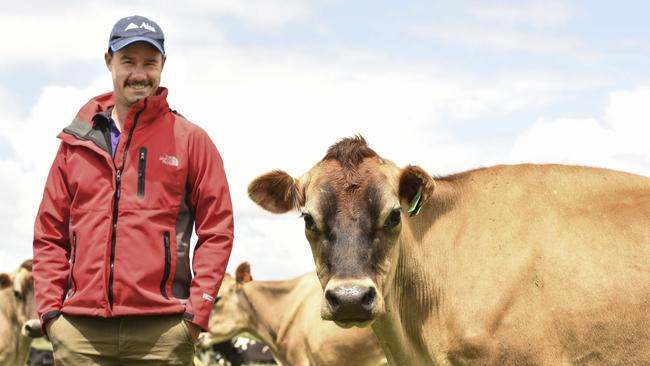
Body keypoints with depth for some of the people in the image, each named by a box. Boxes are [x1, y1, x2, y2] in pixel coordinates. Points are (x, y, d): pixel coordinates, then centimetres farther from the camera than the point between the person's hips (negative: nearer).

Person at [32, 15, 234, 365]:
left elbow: (216, 229, 3)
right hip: (80, 333, 2)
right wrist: (50, 310, 4)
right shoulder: (76, 142, 14)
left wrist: (197, 311, -5)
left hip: (161, 332, -2)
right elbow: (49, 233, 15)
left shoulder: (190, 140, 6)